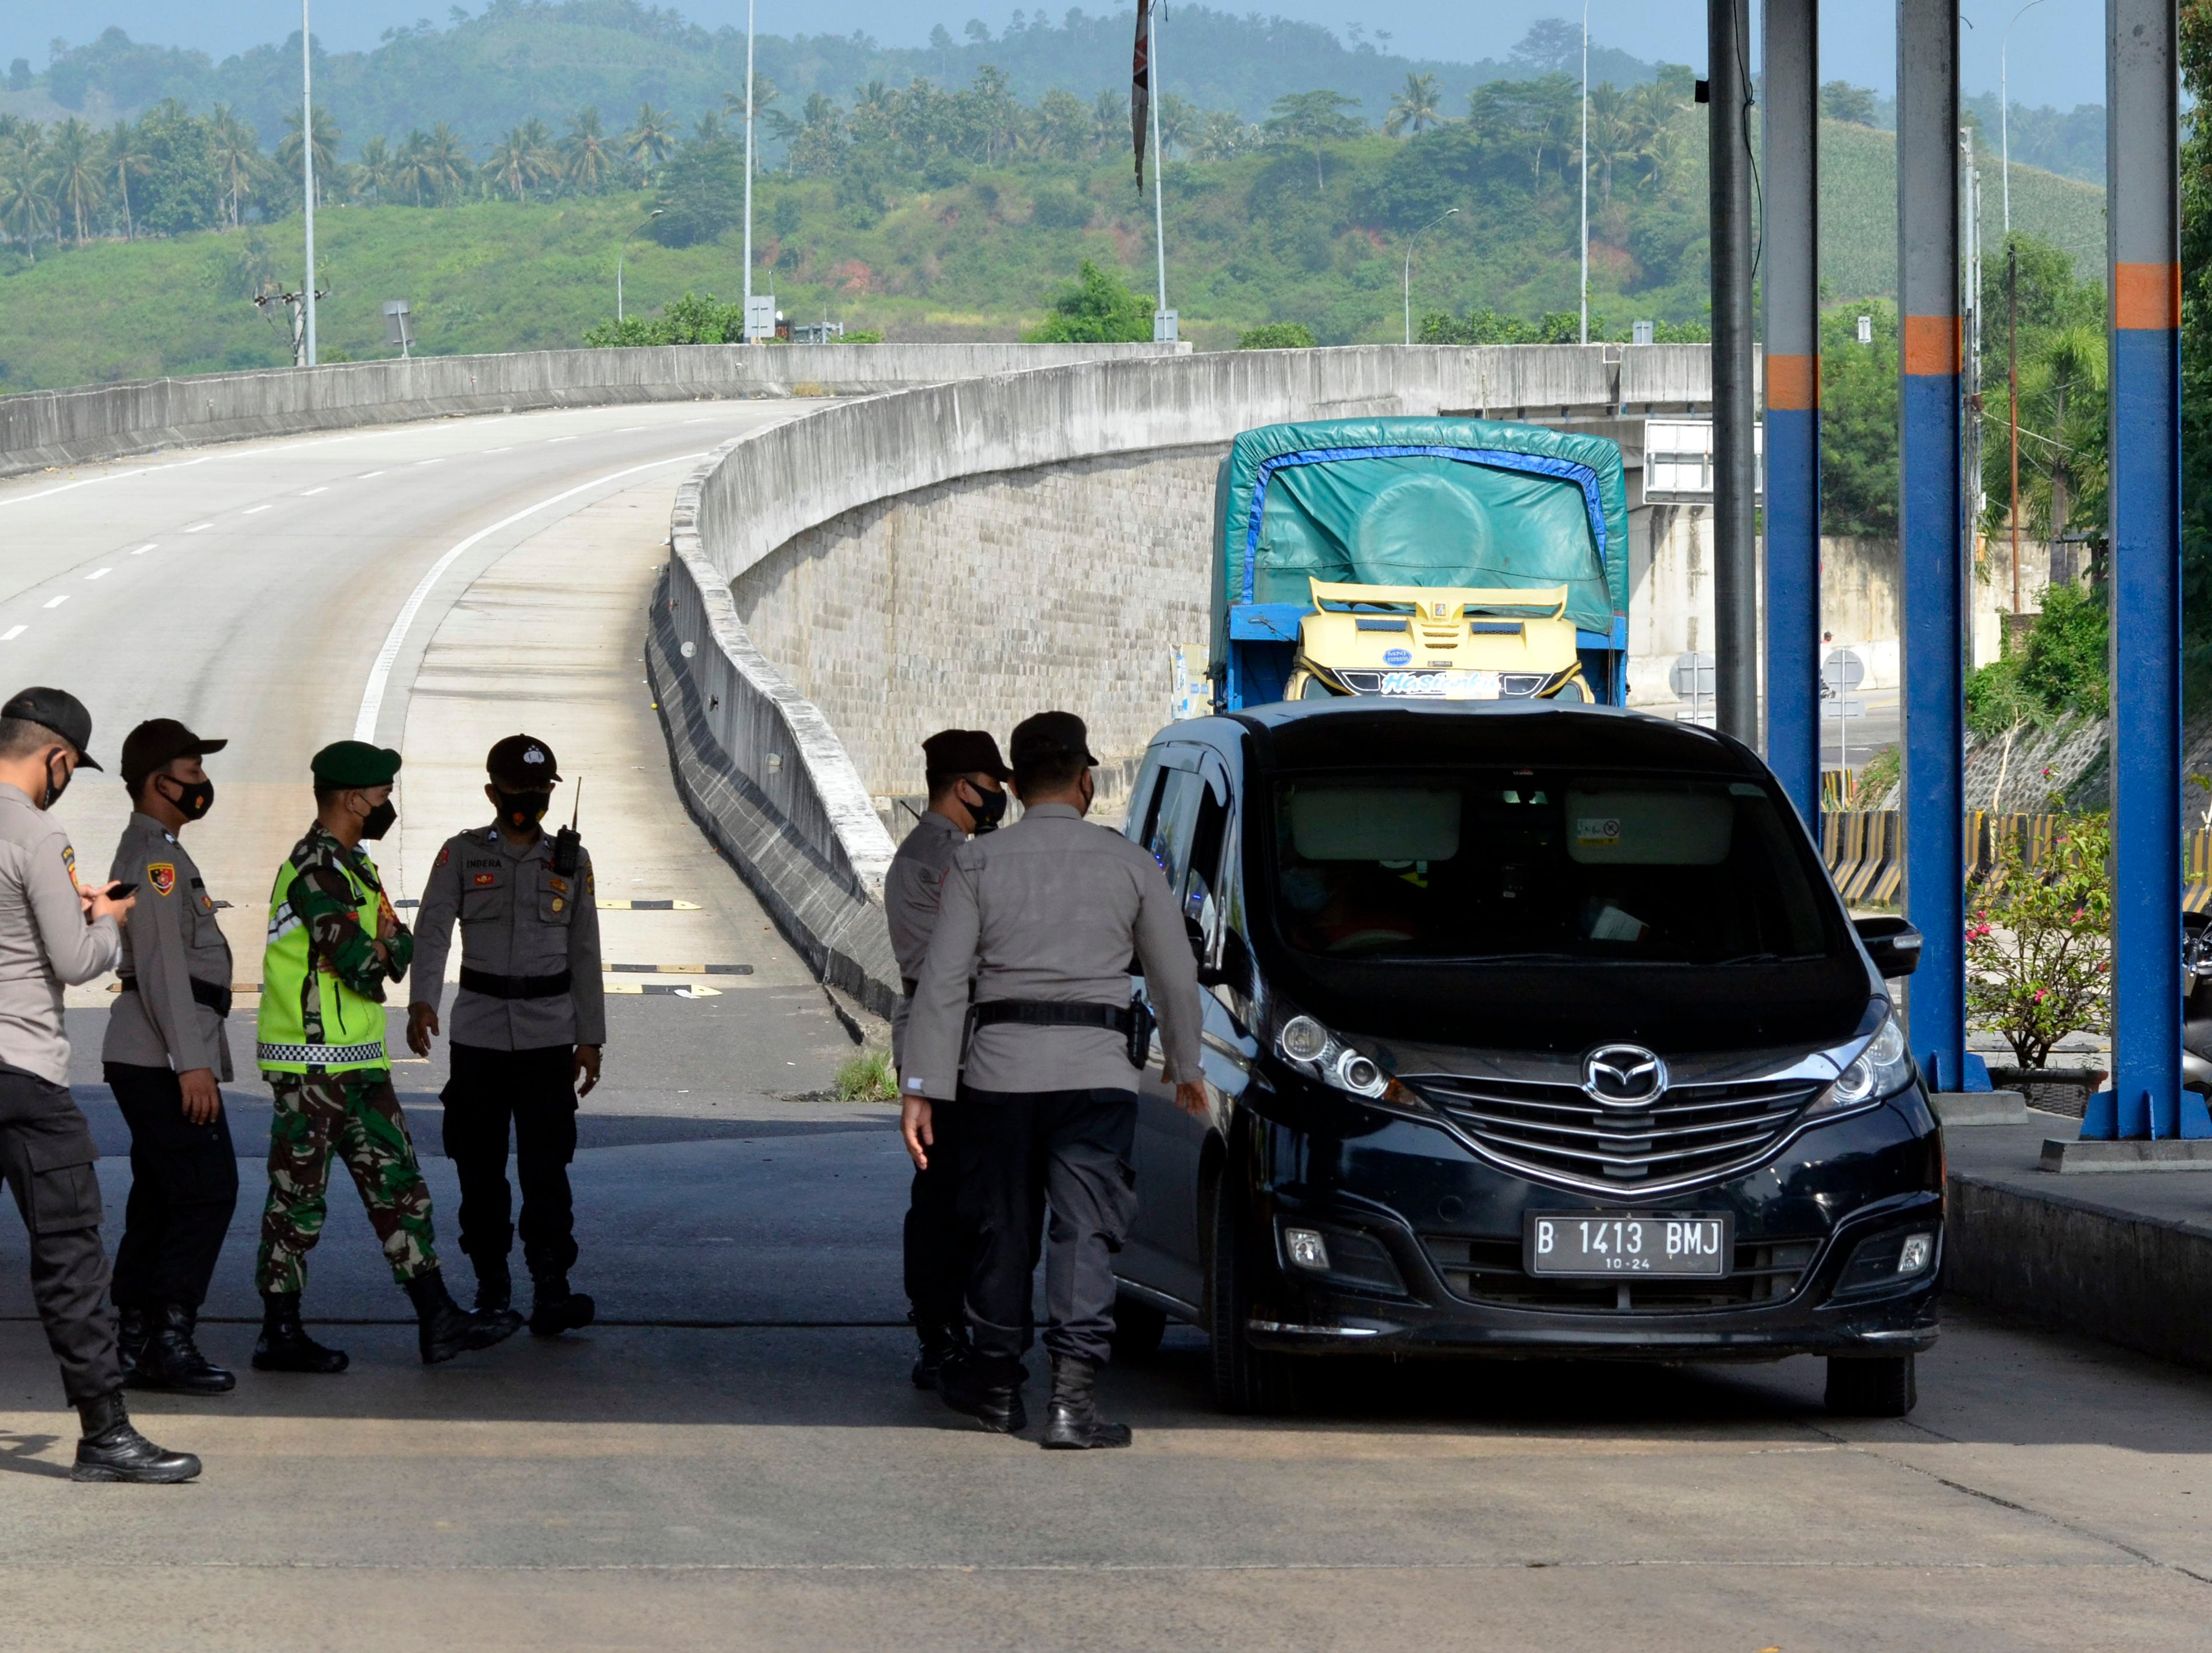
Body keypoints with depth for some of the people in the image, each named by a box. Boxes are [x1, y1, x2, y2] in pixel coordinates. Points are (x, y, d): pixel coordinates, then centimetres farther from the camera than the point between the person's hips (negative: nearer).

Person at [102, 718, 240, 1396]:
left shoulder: (154, 852, 21)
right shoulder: (155, 857, -13)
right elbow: (162, 965, -20)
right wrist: (191, 1061, -23)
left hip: (145, 1059, 10)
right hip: (163, 1057, -10)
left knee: (158, 1198, 9)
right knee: (208, 1191, -12)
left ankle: (133, 1343, 10)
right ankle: (170, 1338, -14)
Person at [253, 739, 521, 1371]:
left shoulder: (353, 866, 18)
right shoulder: (315, 869, -16)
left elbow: (400, 952, 14)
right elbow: (363, 965, -22)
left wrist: (381, 944, -8)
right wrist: (381, 948, -1)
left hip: (359, 1063, 10)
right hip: (313, 1064, -10)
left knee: (397, 1187, 8)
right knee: (298, 1199, -3)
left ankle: (438, 1319, 9)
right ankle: (281, 1334, 3)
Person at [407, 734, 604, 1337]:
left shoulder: (570, 861, 8)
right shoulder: (463, 856, 3)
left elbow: (584, 954, 12)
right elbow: (432, 930, -8)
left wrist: (590, 1038, 8)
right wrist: (422, 1002, -25)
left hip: (549, 1035, 0)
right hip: (478, 1032, 0)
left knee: (546, 1166, -9)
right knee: (480, 1163, 5)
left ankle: (551, 1290, -14)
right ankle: (491, 1281, 18)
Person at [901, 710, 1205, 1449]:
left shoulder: (978, 861, 2)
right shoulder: (1130, 863, 4)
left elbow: (944, 980, -3)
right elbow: (1176, 978, 10)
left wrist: (922, 1085, -2)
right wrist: (1185, 1068, 24)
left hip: (1002, 1065, 1)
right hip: (1097, 1068, -1)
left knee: (1001, 1228, 13)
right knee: (1085, 1232, -3)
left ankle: (995, 1382, 24)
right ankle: (1072, 1395, -13)